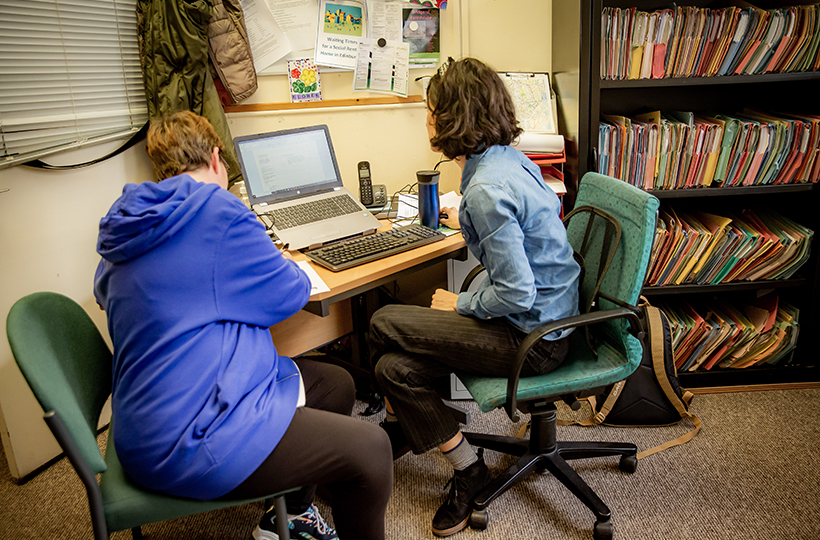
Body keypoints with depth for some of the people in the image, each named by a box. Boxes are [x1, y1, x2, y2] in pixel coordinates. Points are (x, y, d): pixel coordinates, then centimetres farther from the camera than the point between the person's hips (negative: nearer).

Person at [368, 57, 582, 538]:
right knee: (396, 367, 1)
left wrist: (460, 304, -9)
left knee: (385, 325, -6)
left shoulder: (487, 189, -26)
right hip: (547, 316, 9)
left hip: (532, 338, -9)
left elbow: (516, 293, -27)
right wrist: (466, 222, 39)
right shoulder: (511, 158, 4)